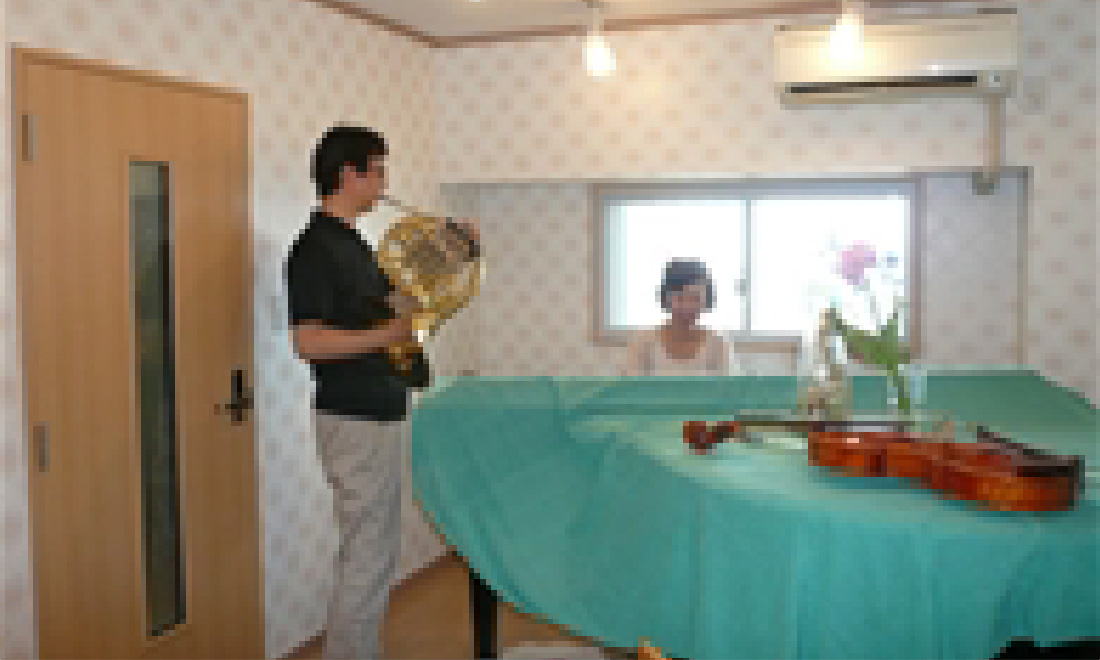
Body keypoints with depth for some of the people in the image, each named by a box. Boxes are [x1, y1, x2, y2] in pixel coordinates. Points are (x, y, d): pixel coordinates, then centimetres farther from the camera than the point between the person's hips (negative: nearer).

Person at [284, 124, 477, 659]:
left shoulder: (353, 243, 13)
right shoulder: (315, 248, -16)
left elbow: (392, 299, 26)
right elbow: (308, 341, -23)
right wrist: (387, 334, -23)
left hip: (381, 416, 10)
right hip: (354, 421, -10)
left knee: (378, 553, 16)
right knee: (366, 556, -1)